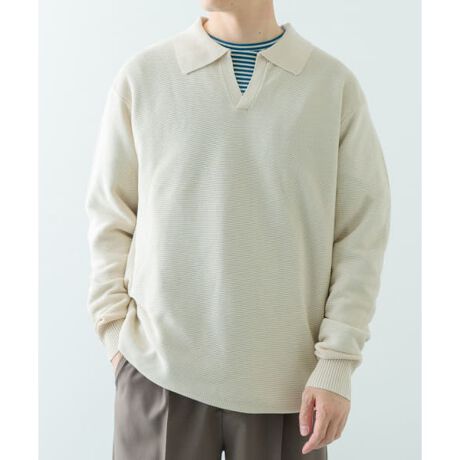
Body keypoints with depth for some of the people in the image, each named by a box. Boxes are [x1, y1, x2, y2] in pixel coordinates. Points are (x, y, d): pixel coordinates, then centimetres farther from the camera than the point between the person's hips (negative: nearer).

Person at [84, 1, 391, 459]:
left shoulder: (335, 84, -1)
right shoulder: (142, 75, 0)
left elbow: (362, 232, -1)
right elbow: (110, 218, 5)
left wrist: (337, 362, -6)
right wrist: (118, 336, 0)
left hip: (286, 374, 0)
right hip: (160, 369, 0)